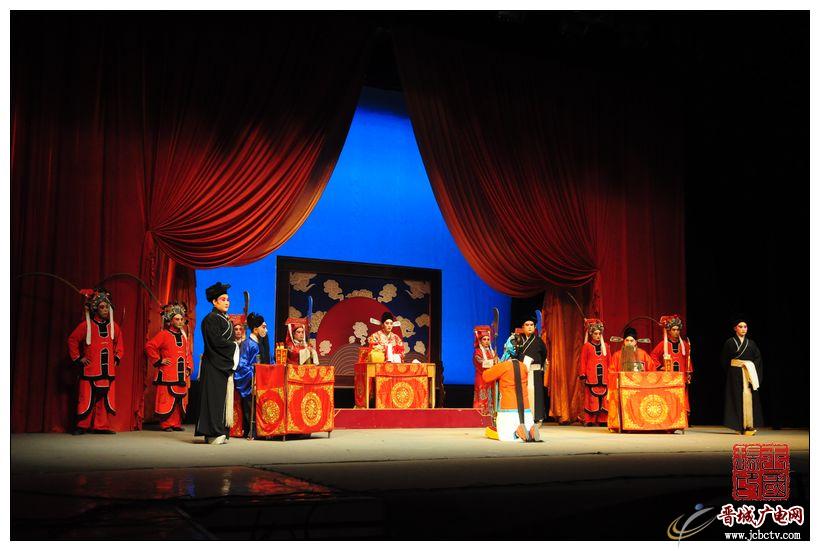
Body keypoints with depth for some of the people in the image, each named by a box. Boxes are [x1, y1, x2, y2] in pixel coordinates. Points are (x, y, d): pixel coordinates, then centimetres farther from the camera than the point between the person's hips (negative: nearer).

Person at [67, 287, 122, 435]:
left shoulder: (114, 326, 9)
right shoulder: (86, 325, -3)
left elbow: (119, 344, 22)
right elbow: (72, 341, 2)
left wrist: (117, 358, 13)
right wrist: (78, 358, 0)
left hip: (108, 371, 4)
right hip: (90, 370, -3)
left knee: (105, 399, 4)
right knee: (87, 399, -3)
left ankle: (102, 426, 11)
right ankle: (82, 426, 9)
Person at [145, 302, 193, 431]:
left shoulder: (183, 336, 17)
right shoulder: (163, 335, -3)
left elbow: (188, 354, 22)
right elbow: (149, 346, -9)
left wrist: (189, 368, 10)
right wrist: (158, 360, -9)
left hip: (181, 375, 6)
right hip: (167, 375, -6)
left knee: (180, 401, 7)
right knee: (167, 400, -6)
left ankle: (177, 423, 15)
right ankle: (166, 424, 1)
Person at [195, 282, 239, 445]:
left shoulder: (226, 320, 19)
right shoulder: (210, 319, -8)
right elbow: (216, 341, -18)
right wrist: (234, 346, -7)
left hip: (225, 364, 9)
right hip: (214, 365, -9)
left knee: (224, 397, 6)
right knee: (215, 397, -9)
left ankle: (220, 432, 7)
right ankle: (213, 433, -8)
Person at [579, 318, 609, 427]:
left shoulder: (605, 346, 15)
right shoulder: (586, 346, 6)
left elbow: (608, 361, 16)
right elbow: (583, 361, 3)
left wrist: (610, 374, 9)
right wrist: (583, 376, -3)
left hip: (603, 376, 3)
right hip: (591, 377, -3)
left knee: (603, 398, -1)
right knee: (591, 398, -6)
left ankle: (602, 420, 3)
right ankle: (589, 421, -2)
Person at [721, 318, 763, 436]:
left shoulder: (751, 343, 12)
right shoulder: (730, 342, 4)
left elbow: (758, 358, 10)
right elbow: (724, 360, 5)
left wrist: (752, 369, -4)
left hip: (749, 373, 2)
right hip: (735, 373, -1)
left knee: (748, 397, -10)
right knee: (737, 397, -4)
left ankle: (749, 425, -9)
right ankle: (739, 425, -1)